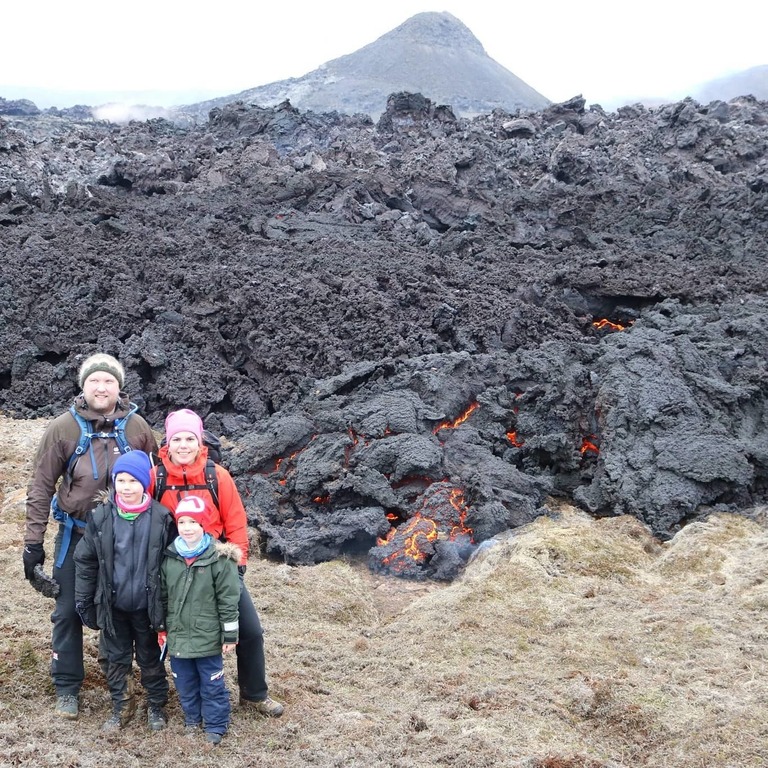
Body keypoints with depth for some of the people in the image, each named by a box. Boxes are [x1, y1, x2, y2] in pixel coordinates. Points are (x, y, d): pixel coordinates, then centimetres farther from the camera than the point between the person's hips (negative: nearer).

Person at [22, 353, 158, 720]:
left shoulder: (137, 427, -7)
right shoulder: (63, 428, -10)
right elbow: (41, 487, -5)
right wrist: (34, 541, -6)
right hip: (77, 536, -1)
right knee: (68, 611, 6)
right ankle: (66, 688, 22)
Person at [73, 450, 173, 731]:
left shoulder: (161, 518, -11)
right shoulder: (101, 517, -8)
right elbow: (85, 560, -1)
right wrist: (83, 600, -1)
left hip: (146, 606, -2)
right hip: (113, 605, 2)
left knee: (150, 658, 14)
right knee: (116, 658, 15)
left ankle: (156, 706, 32)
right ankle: (121, 708, 31)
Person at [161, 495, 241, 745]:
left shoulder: (220, 558, -14)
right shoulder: (169, 557, 0)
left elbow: (228, 599, -10)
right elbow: (163, 596, 10)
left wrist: (230, 635, -9)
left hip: (208, 637, -4)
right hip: (178, 636, 4)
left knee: (212, 683, 7)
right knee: (184, 682, 18)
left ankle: (216, 725, 22)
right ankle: (192, 717, 37)